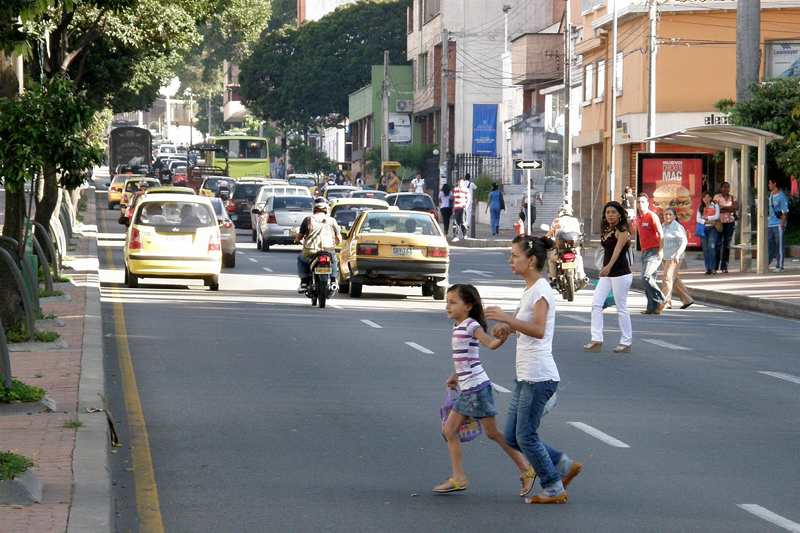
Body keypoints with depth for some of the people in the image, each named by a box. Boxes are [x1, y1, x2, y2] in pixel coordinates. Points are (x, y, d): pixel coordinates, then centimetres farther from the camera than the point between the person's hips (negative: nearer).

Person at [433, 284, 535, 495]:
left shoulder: (471, 325, -13)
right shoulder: (458, 326, 13)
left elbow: (491, 343, -28)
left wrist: (504, 336, -47)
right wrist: (455, 376, 36)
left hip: (477, 387, -9)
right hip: (466, 389, 9)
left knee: (492, 432, -3)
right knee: (449, 431, 8)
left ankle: (526, 470, 6)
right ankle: (458, 479, 11)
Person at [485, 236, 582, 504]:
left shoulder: (540, 290, -15)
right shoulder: (530, 289, 16)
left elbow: (539, 330, -28)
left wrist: (507, 319, -32)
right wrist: (507, 328, 13)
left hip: (539, 376, -10)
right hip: (526, 376, 10)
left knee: (525, 436, -4)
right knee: (512, 436, 11)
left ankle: (553, 490, 9)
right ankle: (565, 466, 19)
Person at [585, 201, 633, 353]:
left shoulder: (622, 231, -12)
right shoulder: (606, 231, 13)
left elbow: (617, 250, -26)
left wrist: (608, 266, -40)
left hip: (620, 274, -8)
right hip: (607, 274, 8)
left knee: (621, 308, -1)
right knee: (596, 303, -2)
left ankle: (626, 343, 9)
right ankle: (596, 340, -2)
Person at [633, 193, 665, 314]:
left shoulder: (652, 216, -9)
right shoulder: (638, 219, 14)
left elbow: (661, 234, -14)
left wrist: (660, 251, -19)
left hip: (654, 251, -8)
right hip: (644, 252, 8)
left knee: (646, 276, -20)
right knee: (649, 279, 7)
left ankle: (660, 300, -9)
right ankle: (652, 307, 9)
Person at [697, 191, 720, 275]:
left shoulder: (715, 205, 6)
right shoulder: (700, 207, 12)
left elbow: (717, 216, -5)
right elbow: (698, 219, 3)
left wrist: (706, 217, -5)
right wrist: (707, 222, -10)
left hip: (712, 228, -3)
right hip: (703, 229, 3)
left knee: (711, 247, -15)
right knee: (705, 249, 0)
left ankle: (713, 268, -13)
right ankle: (708, 268, 3)